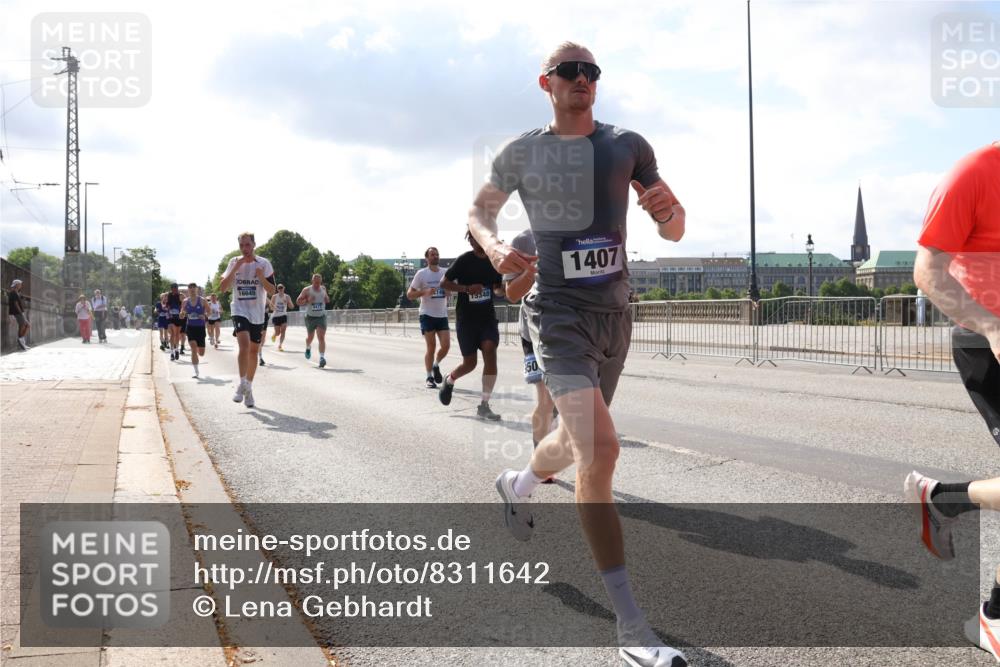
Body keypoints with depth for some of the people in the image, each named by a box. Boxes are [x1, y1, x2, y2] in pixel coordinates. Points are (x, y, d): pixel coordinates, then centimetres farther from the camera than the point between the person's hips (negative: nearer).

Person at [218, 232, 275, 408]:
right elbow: (222, 288, -5)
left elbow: (272, 291, -3)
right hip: (240, 310, -1)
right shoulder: (234, 262, 1)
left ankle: (248, 389, 21)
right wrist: (235, 269, -14)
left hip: (258, 314, 2)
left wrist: (262, 278, -21)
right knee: (244, 344, -24)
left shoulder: (264, 264, -2)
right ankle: (242, 385, -20)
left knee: (253, 351, 9)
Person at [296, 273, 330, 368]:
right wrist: (307, 300, -22)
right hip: (310, 317, -1)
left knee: (321, 337, -15)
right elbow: (298, 301, -5)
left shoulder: (323, 289, 6)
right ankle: (308, 348, 50)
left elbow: (327, 299, 23)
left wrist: (327, 299, -2)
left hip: (321, 317, 1)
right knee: (310, 337, 16)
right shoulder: (307, 290, -6)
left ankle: (322, 358, -22)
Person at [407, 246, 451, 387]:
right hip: (427, 315, -4)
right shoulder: (421, 274, -4)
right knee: (431, 347, -3)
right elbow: (409, 294, -4)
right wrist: (424, 292, -19)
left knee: (446, 345, -4)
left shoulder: (445, 273, 8)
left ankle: (436, 365, 25)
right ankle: (429, 378, 8)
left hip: (442, 315, 4)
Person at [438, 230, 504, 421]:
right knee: (469, 363, 1)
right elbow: (444, 283, -7)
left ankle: (484, 405, -11)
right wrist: (467, 288, -20)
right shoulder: (464, 260, -8)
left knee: (490, 352, -17)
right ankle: (449, 380, 37)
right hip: (466, 317, -3)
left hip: (487, 316, 3)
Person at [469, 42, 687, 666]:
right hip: (558, 311, -4)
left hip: (615, 311, 5)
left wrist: (669, 208, -19)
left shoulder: (627, 145, 5)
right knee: (601, 449, -22)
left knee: (579, 440, 21)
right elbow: (480, 210, 15)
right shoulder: (521, 153, 1)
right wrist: (494, 246, -7)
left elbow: (674, 232, 6)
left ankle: (518, 484, 58)